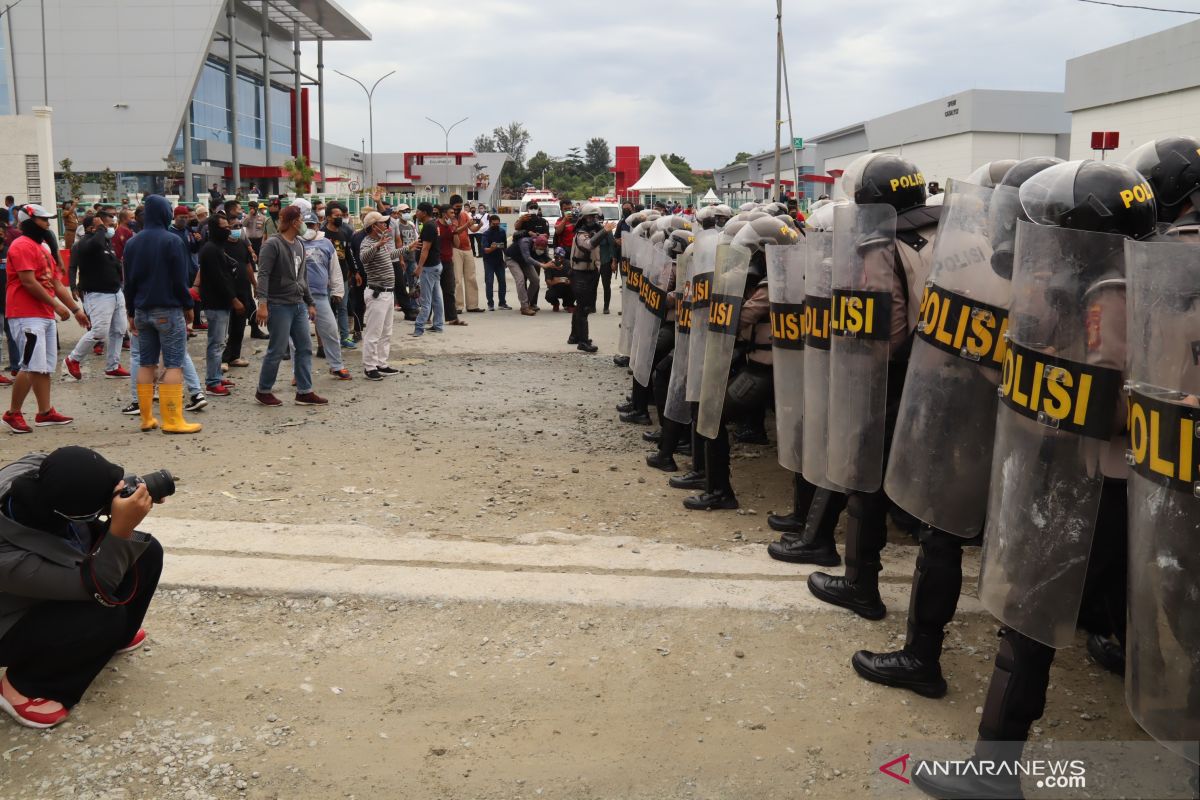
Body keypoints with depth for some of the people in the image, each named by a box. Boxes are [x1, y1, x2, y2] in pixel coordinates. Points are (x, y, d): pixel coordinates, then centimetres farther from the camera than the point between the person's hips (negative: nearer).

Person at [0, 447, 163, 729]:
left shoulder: (42, 472, -28)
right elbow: (97, 589, -34)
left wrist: (127, 494, -24)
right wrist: (121, 528, -43)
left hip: (60, 573, 7)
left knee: (147, 552, -6)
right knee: (107, 614, -30)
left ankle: (113, 637, 17)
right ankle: (23, 686, -5)